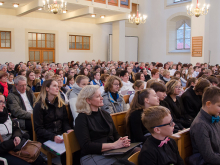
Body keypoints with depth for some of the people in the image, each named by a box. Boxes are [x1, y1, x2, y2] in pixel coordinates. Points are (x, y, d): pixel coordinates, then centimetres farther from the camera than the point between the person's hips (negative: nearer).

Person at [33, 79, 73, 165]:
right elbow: (38, 129, -7)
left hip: (61, 135, 4)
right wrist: (53, 137, -22)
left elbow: (65, 121, 12)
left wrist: (68, 130, -11)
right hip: (46, 138, -4)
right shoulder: (39, 105, -3)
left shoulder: (61, 103, 13)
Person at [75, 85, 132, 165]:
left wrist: (122, 141, -10)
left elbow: (115, 134, 15)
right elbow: (86, 146, -14)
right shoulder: (81, 118, -6)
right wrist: (113, 145, -19)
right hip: (92, 156, -7)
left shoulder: (105, 114, 15)